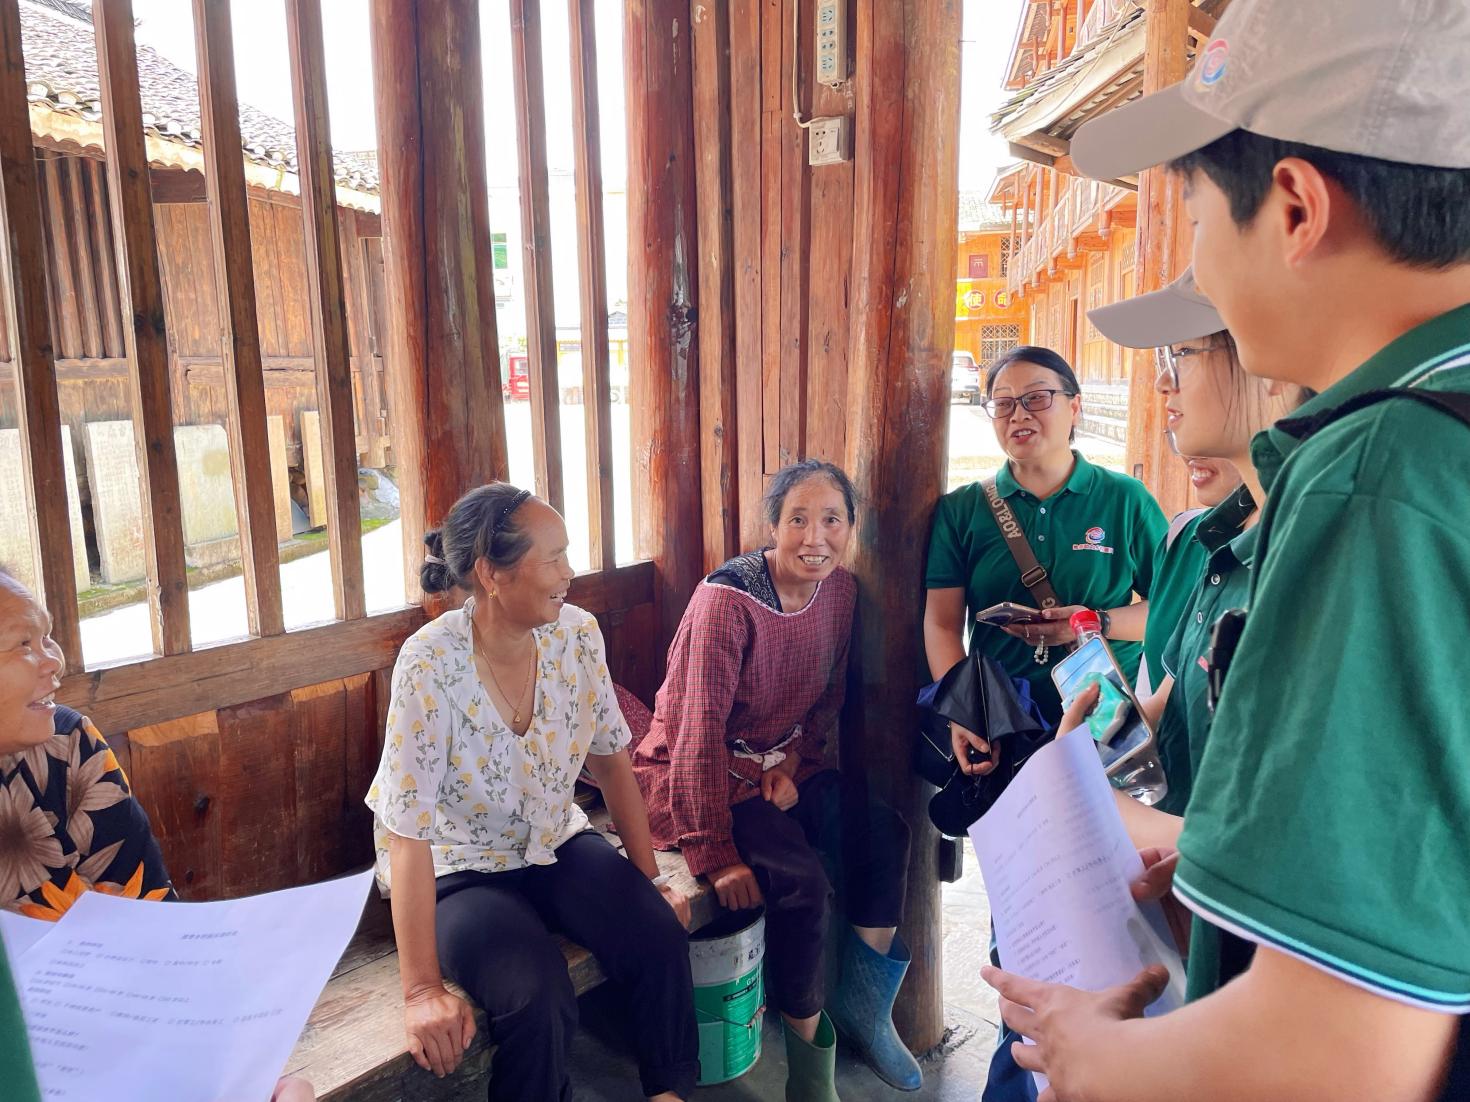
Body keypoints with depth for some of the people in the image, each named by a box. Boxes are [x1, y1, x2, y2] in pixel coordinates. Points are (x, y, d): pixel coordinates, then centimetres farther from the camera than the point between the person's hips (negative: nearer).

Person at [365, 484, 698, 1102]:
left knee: (660, 935, -17)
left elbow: (610, 760, 1)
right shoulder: (430, 667, -26)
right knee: (539, 1000, -27)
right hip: (459, 871, -4)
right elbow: (408, 833, -25)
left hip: (556, 844, 5)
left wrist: (649, 879, 2)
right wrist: (423, 992, -25)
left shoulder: (576, 635, -11)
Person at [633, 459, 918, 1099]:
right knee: (801, 876, -24)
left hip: (782, 763, 7)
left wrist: (794, 763, -10)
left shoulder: (840, 589, -3)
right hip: (697, 773, -6)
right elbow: (701, 730, -24)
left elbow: (828, 697, 8)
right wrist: (716, 854, -24)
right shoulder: (727, 600, -24)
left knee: (883, 830, -12)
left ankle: (862, 1006, 8)